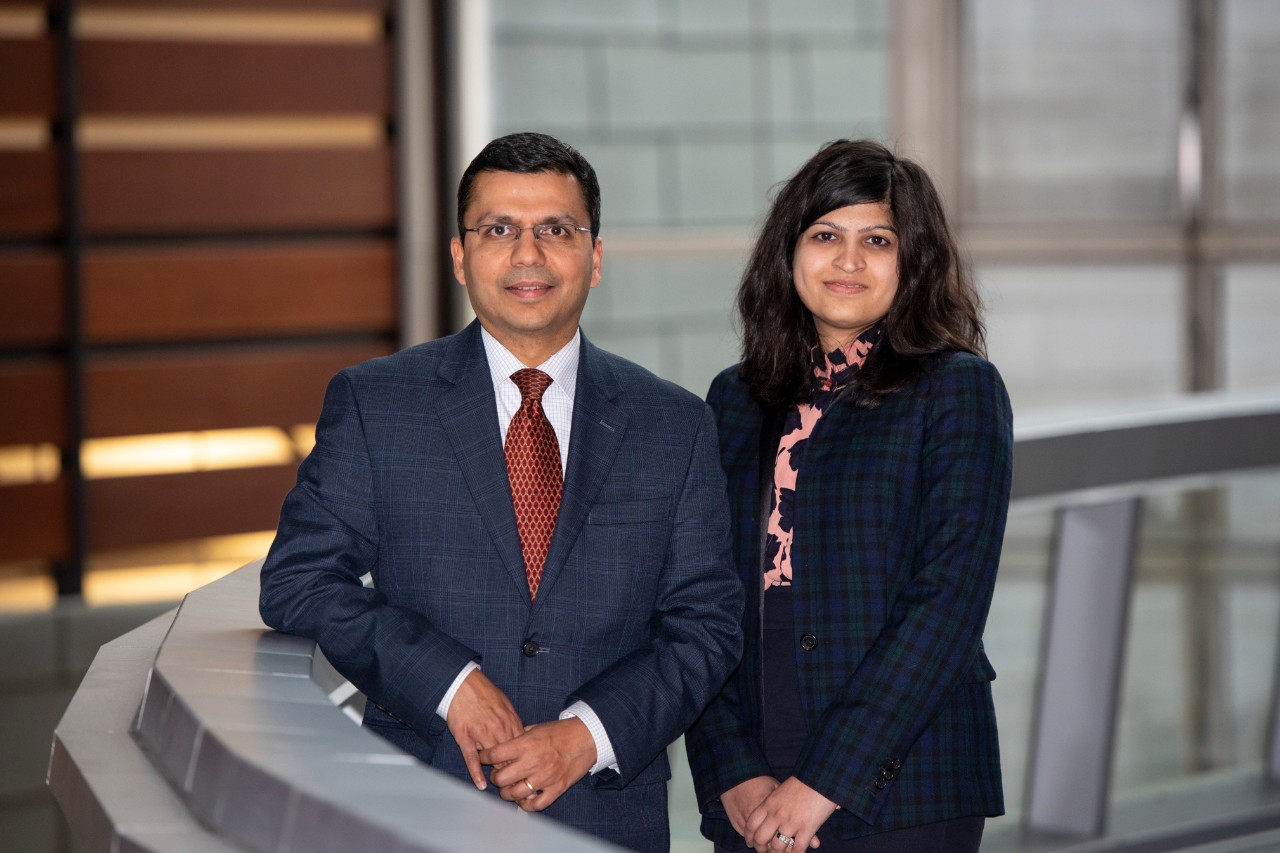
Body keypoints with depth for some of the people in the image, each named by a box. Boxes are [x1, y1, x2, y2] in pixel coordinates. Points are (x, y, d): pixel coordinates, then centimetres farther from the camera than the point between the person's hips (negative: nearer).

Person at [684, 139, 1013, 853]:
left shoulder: (959, 391, -2)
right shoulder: (736, 400, 10)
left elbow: (947, 600, -10)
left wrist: (824, 780, -15)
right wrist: (732, 774, -7)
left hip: (905, 793, -3)